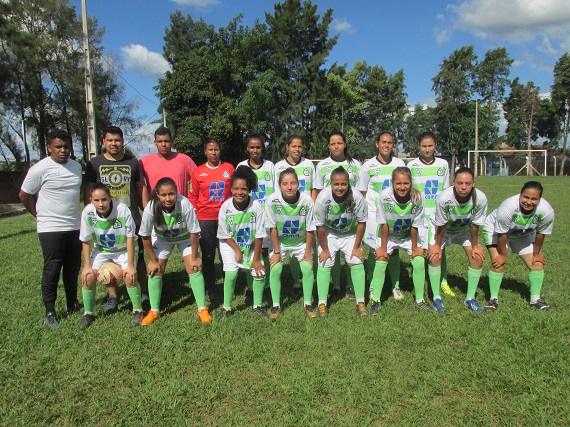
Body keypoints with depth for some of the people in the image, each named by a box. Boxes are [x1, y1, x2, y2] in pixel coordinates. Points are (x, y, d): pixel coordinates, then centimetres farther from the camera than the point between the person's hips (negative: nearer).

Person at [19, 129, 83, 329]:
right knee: (52, 270, -1)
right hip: (51, 228, -5)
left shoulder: (76, 166, 8)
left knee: (73, 268, 12)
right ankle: (50, 312, 11)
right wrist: (39, 214, 7)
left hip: (75, 226, 5)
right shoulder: (40, 169, -9)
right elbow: (24, 195, -1)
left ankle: (72, 305, 27)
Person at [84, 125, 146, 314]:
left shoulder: (133, 162, 7)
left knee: (138, 257, 5)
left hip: (132, 219, 0)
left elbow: (141, 189, 12)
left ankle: (144, 293, 18)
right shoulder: (94, 164, 5)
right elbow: (88, 192, 7)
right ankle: (112, 296, 19)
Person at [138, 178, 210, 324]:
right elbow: (145, 236, -18)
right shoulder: (151, 208, -32)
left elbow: (194, 233, -25)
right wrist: (152, 260, -11)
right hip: (162, 239, 2)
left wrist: (194, 257, -17)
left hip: (185, 238, -1)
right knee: (155, 271, -4)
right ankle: (154, 311, 14)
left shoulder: (185, 205, -37)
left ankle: (202, 309, 3)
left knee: (194, 269, -11)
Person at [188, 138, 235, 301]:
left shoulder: (229, 168, 5)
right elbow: (192, 197, 5)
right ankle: (209, 290, 19)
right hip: (204, 219, 0)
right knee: (207, 256, 7)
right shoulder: (198, 172, 4)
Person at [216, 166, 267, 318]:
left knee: (260, 272, -9)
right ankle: (226, 307, 6)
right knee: (231, 273, -16)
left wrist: (256, 259, -12)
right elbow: (225, 235, -9)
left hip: (251, 245, 1)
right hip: (230, 244, -1)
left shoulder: (256, 206, -24)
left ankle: (257, 306, 14)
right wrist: (237, 251, -15)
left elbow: (259, 235, -16)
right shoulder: (225, 207, -22)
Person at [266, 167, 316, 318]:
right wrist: (276, 252, -11)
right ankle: (276, 305, 5)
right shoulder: (272, 200, -25)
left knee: (308, 268, -13)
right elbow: (273, 228, -14)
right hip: (280, 242, 0)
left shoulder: (306, 200, -26)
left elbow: (310, 229, -14)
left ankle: (307, 304, 6)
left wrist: (308, 252, -8)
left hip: (301, 241, 0)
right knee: (275, 269, -13)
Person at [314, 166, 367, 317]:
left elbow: (361, 223, -14)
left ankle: (360, 302, 7)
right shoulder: (323, 198, -30)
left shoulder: (357, 197, -29)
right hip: (329, 233, 0)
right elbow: (320, 226, -19)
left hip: (350, 233, 1)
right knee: (324, 264, -8)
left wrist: (356, 247, -9)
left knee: (356, 263, -7)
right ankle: (322, 303, 4)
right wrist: (325, 250, -11)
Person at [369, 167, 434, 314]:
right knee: (380, 261, -14)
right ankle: (375, 300, 2)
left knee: (419, 261, -11)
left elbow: (415, 226, -15)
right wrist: (383, 247, -14)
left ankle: (420, 301, 7)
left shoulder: (417, 197, -26)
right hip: (388, 235, -1)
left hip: (409, 236, 1)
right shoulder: (385, 195, -29)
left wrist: (414, 247, -7)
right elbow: (383, 224, -19)